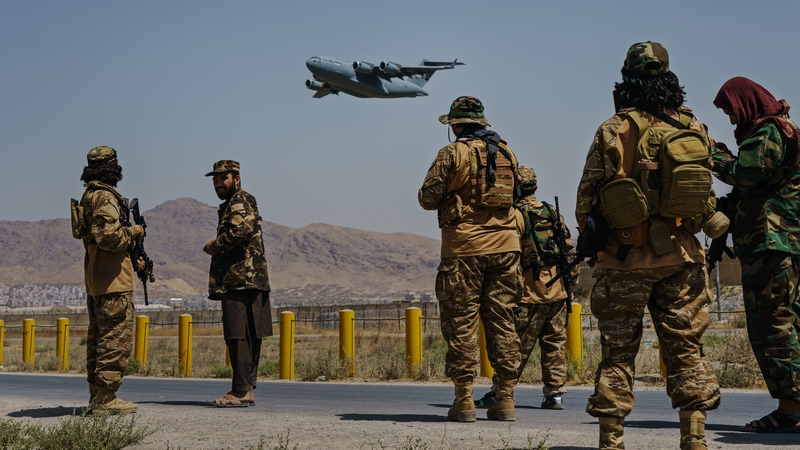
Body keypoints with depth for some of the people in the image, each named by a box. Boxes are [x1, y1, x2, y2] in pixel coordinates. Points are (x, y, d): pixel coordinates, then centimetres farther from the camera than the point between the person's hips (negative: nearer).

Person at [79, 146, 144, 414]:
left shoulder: (90, 196, 17)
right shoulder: (105, 197, -14)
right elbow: (110, 238, -24)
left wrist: (131, 259, 15)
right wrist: (134, 231, -6)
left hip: (95, 280, 11)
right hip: (113, 281, -11)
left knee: (98, 338, 13)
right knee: (116, 339, -8)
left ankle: (97, 396, 18)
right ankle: (105, 398, -9)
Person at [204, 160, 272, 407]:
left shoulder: (241, 201, -6)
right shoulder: (231, 205, 26)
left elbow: (240, 231, -23)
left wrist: (214, 246, -9)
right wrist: (217, 248, 8)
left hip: (242, 281, -11)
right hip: (242, 281, 11)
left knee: (239, 337, -12)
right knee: (247, 338, 9)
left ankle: (240, 391, -13)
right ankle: (247, 390, 12)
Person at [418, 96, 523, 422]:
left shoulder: (453, 154, -5)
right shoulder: (507, 153, 11)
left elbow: (427, 199, -5)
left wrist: (448, 195, 17)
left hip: (464, 248, -4)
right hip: (505, 245, 5)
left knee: (461, 323, 1)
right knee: (502, 322, 7)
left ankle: (464, 401, 0)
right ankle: (505, 400, 7)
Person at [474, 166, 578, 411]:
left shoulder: (515, 215, -8)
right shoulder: (552, 213, 12)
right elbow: (569, 250, 13)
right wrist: (571, 280, 19)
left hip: (530, 293, -6)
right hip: (557, 292, 6)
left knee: (516, 346, -4)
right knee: (554, 345, 9)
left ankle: (497, 394, -1)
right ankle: (555, 394, 9)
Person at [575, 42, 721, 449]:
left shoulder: (614, 130, -8)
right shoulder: (693, 128, 2)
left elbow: (586, 198, -6)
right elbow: (706, 195, 9)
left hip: (625, 260, -2)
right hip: (680, 257, 3)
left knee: (618, 353, 5)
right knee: (685, 350, 9)